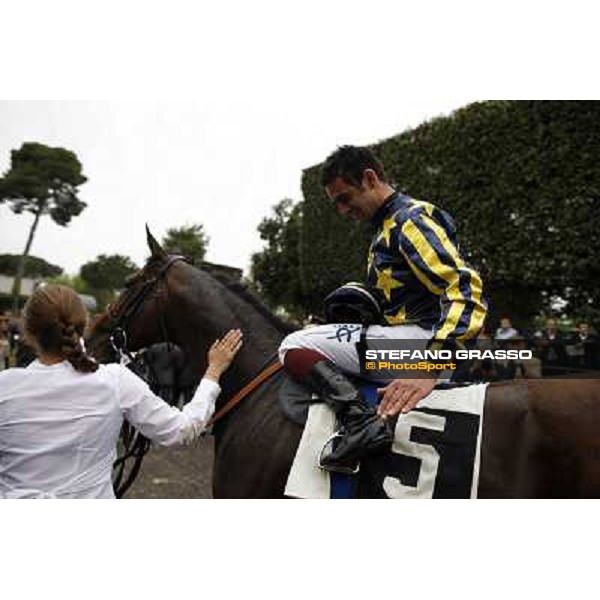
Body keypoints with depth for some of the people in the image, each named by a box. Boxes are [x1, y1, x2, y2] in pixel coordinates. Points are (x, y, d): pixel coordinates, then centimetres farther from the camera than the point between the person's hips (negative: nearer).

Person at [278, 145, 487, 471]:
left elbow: (465, 289, -22)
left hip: (421, 336, -11)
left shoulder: (411, 219, -9)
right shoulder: (387, 227, 23)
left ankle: (360, 421, -31)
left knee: (294, 347, -15)